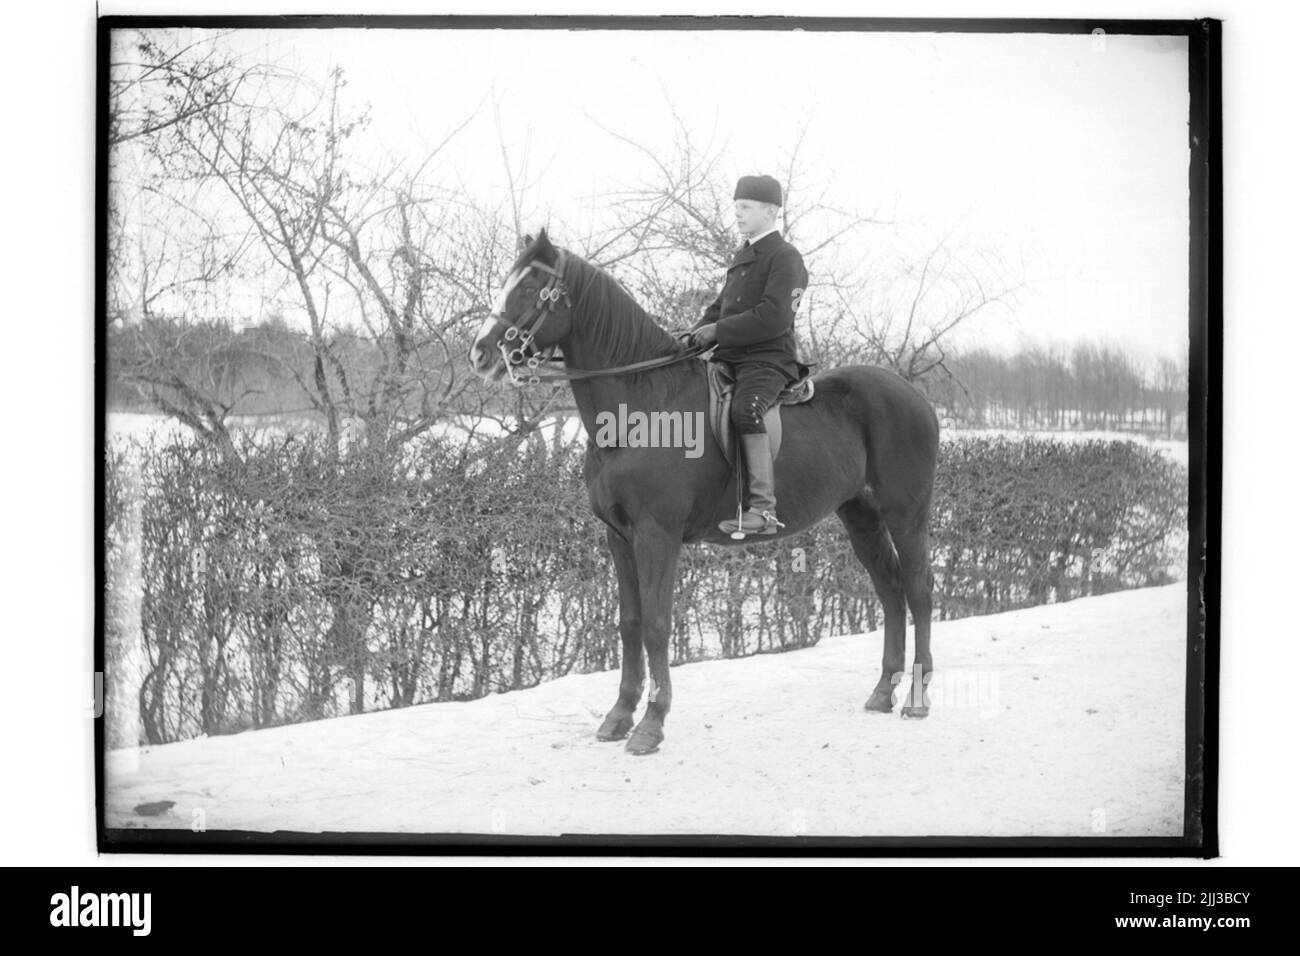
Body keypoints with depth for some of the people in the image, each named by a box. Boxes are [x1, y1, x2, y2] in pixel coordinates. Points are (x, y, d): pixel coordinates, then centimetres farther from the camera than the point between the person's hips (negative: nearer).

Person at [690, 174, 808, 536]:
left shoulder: (785, 258, -7)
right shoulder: (742, 258, 21)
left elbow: (773, 318, -19)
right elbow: (721, 306, 27)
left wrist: (718, 330, -16)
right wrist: (697, 333, 7)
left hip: (768, 361, -10)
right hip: (729, 359, 10)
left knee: (744, 409, -36)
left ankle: (763, 508, -39)